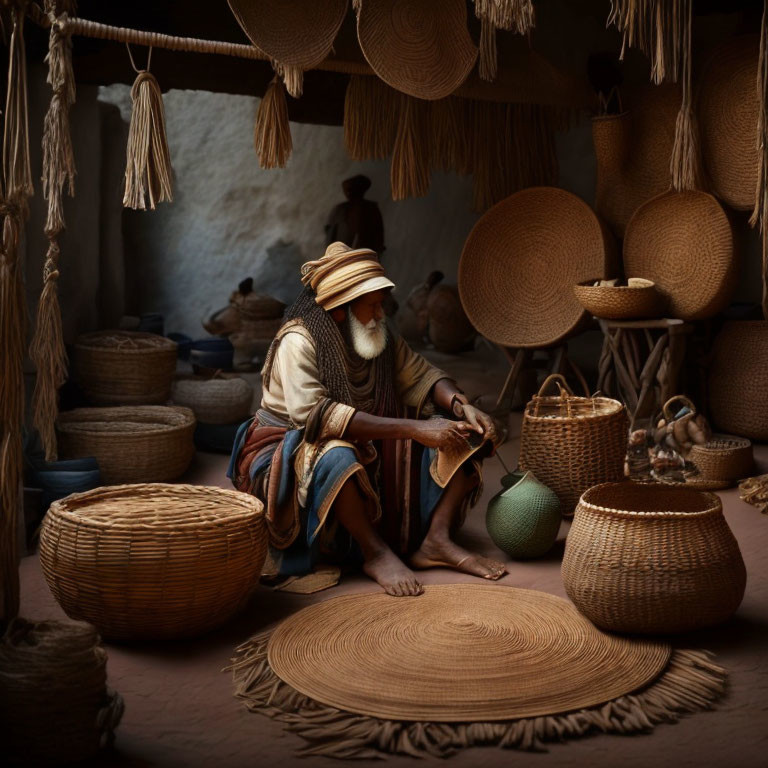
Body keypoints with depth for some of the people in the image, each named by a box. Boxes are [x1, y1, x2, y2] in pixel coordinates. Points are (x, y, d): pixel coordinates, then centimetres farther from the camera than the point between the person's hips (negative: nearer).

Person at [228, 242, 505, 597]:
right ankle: (375, 553, -25)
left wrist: (461, 406, -19)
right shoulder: (298, 341, -21)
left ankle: (436, 540, -17)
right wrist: (412, 429, -38)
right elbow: (313, 414, -34)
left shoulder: (381, 337, 2)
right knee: (337, 455, -43)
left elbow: (421, 377, 6)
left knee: (456, 434, -7)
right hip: (292, 452, -7)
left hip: (370, 450, 7)